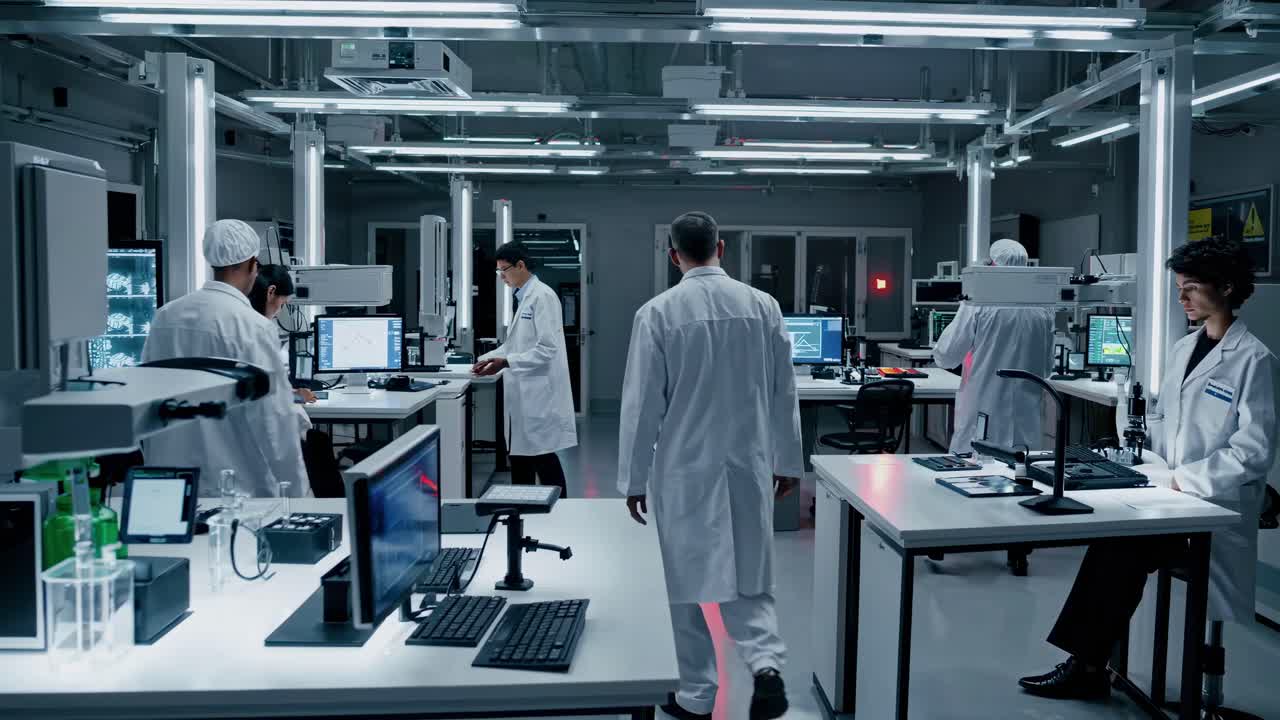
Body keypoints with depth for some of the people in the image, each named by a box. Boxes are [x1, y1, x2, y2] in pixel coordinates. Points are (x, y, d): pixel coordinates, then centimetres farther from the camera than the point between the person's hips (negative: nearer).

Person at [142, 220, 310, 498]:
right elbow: (273, 417, -15)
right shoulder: (251, 326, -16)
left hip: (171, 481, 6)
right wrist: (294, 490, -7)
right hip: (236, 486, -6)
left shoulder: (165, 316, 3)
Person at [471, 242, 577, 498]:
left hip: (539, 395, -9)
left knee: (543, 458, -2)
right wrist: (488, 358, 8)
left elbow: (547, 349, -21)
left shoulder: (542, 297, -14)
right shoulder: (523, 297, 14)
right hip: (523, 395, 9)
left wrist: (505, 363, -21)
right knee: (519, 456, 13)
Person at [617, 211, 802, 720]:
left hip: (685, 468, -3)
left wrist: (633, 478, 0)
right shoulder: (763, 305, -2)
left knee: (691, 582, 11)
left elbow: (642, 403, -9)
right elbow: (784, 391, 3)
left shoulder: (658, 313, -12)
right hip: (749, 464, 3)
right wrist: (788, 460, 14)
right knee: (748, 575, 17)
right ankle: (766, 662, -2)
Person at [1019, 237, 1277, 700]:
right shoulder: (1183, 348, 13)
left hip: (1217, 508, -6)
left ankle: (1087, 665, -11)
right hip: (1171, 494, 6)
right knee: (1114, 536, -21)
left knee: (1124, 544, -24)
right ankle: (1086, 663, -17)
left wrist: (1185, 478, -18)